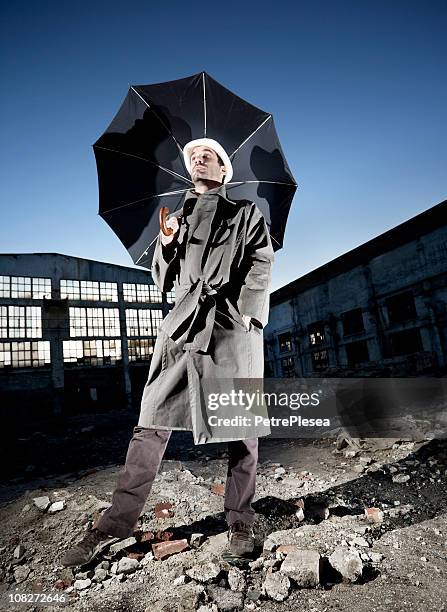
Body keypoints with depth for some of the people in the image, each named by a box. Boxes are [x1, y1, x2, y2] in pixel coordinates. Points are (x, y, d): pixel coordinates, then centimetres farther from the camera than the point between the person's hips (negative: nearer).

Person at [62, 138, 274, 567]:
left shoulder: (247, 213, 15)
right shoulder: (179, 217, 23)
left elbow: (261, 266, 3)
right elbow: (162, 280, 18)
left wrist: (247, 313, -11)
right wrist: (166, 242, 0)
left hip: (234, 325, -2)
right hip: (183, 323, 3)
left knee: (242, 424, 1)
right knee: (152, 424, -2)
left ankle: (239, 522, 17)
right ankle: (118, 521, 8)